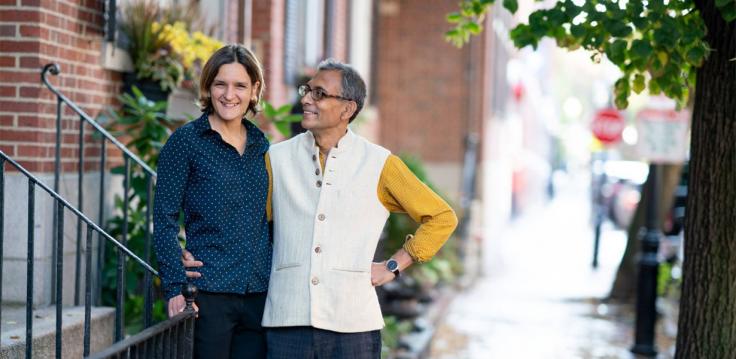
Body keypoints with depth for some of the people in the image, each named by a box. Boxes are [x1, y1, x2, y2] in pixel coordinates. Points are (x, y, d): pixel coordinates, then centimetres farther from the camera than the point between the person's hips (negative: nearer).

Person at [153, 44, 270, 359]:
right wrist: (175, 288, -13)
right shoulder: (186, 141, -2)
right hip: (208, 293, -5)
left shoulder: (260, 145, 12)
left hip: (259, 294, 5)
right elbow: (164, 220, -5)